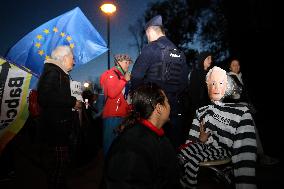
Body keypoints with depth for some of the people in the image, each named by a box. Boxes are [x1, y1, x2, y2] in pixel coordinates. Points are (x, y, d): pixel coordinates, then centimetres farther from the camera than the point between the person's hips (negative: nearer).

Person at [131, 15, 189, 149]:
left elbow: (136, 76, -13)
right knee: (174, 143, 13)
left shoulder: (151, 49, -8)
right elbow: (184, 80, 13)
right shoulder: (179, 53, 10)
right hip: (176, 107, 6)